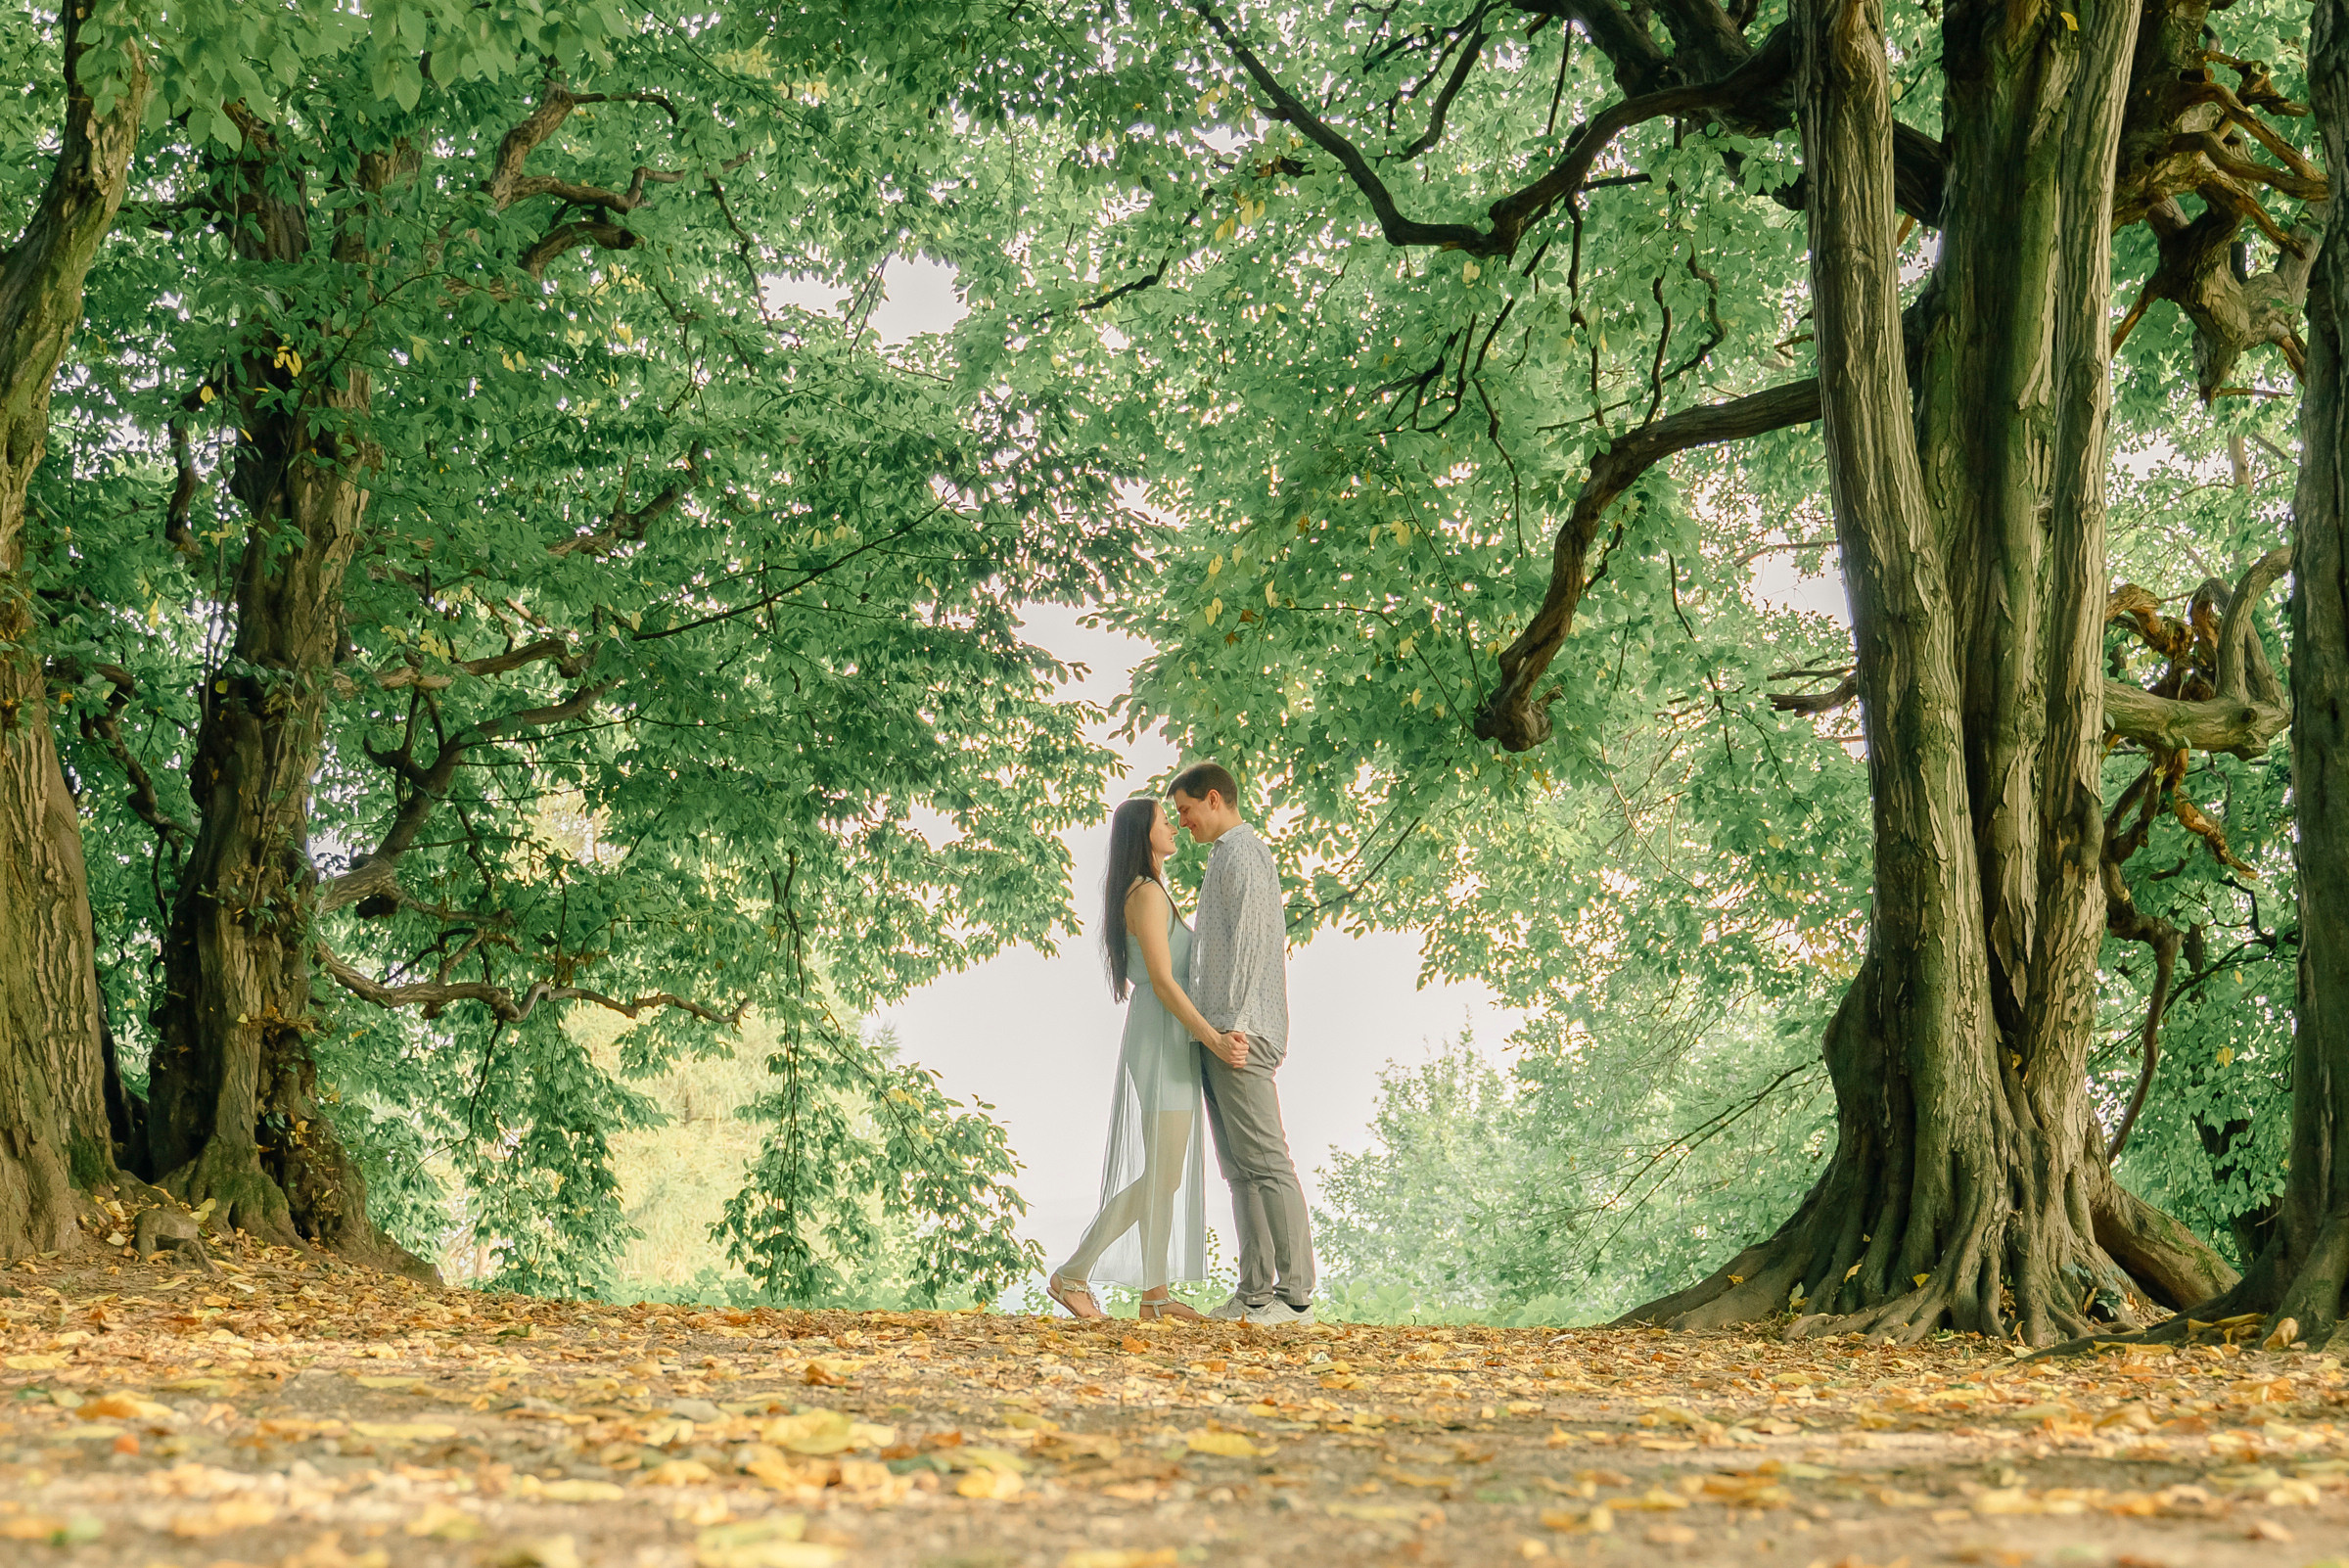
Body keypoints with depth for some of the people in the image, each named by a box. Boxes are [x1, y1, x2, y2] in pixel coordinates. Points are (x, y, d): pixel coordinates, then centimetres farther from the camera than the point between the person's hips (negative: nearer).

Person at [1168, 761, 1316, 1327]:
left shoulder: (1241, 852, -6)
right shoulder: (1234, 853, 25)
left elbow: (1247, 942, -16)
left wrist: (1233, 1022, -21)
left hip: (1240, 1034, -11)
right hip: (1224, 1035, 11)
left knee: (1266, 1162, -12)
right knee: (1239, 1168, 7)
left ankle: (1296, 1295, -14)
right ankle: (1255, 1291, 6)